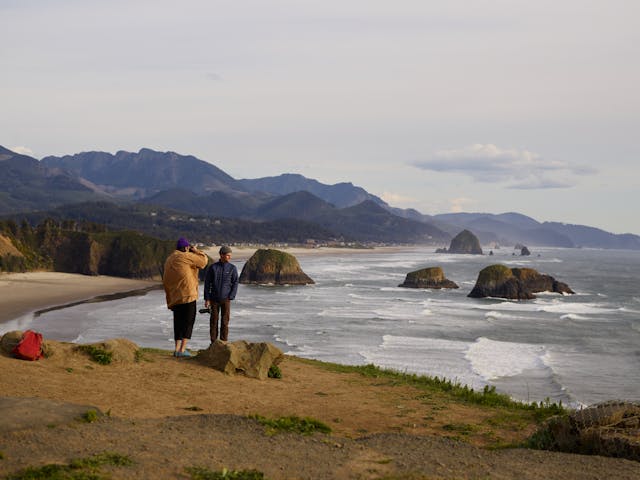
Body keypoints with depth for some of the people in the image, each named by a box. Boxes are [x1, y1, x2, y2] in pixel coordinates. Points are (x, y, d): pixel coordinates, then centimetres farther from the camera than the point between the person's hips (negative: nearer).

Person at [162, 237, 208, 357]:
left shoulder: (169, 259, 14)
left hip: (175, 296, 7)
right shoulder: (186, 256, -8)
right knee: (188, 321, -1)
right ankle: (182, 349, -6)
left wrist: (169, 297, 21)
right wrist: (196, 251, 12)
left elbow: (165, 280, 16)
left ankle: (177, 349, 9)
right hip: (188, 295, -7)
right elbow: (204, 260, -4)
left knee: (178, 322, 13)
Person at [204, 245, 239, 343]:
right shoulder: (212, 267, -3)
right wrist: (207, 299, -6)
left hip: (226, 299, 0)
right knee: (213, 321, 2)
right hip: (214, 299, 0)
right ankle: (213, 343, 10)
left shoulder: (232, 268, -3)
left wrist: (230, 298, -11)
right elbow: (207, 283, -1)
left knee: (225, 321, -2)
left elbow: (235, 284, -2)